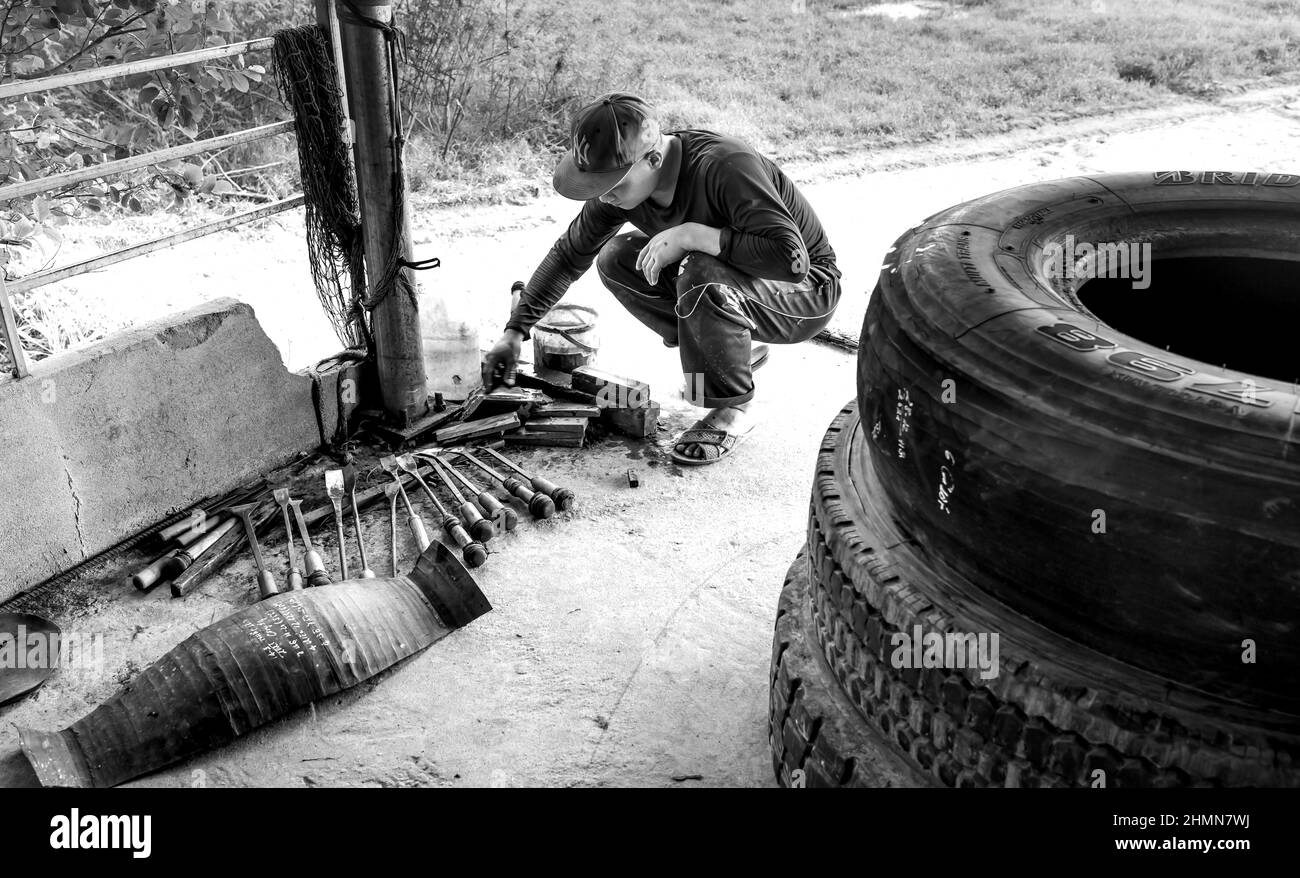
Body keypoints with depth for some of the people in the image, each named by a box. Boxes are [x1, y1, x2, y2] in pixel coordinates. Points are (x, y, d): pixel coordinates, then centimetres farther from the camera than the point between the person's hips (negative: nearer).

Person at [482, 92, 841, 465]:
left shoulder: (726, 166, -34)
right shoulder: (621, 182, -12)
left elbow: (791, 259, -41)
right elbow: (569, 254, 1)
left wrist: (691, 234, -38)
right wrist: (515, 332, -4)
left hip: (808, 290, -7)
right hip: (726, 281, 8)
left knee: (702, 278, -36)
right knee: (616, 260, -6)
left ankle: (733, 407, -11)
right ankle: (740, 348, 6)